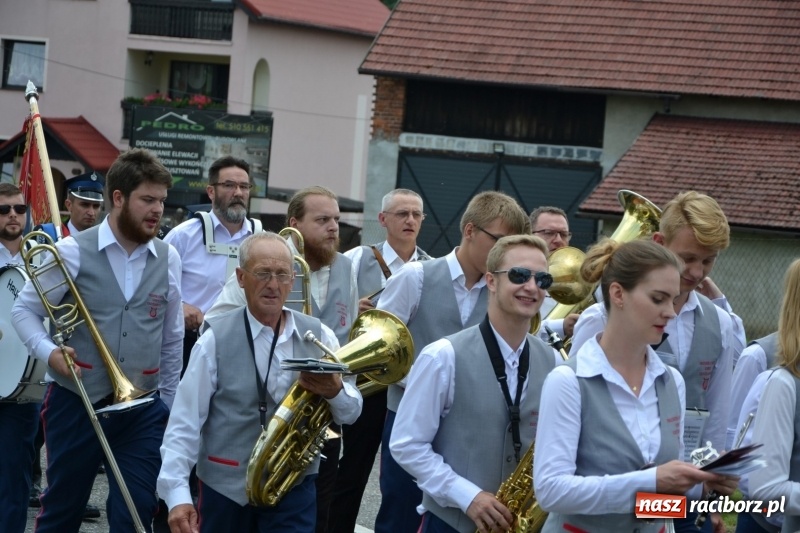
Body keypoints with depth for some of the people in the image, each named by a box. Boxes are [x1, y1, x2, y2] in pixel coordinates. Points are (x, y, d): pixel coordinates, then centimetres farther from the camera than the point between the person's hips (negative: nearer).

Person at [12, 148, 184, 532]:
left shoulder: (168, 259, 4)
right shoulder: (72, 252, -7)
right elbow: (23, 310, 0)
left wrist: (168, 405, 15)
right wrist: (48, 352, -18)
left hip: (143, 410, 3)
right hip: (76, 404, -2)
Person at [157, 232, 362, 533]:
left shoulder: (318, 336, 2)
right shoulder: (216, 340, -6)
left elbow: (351, 413, 4)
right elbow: (184, 423, -10)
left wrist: (335, 391, -19)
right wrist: (178, 494, -20)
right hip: (226, 489, -1)